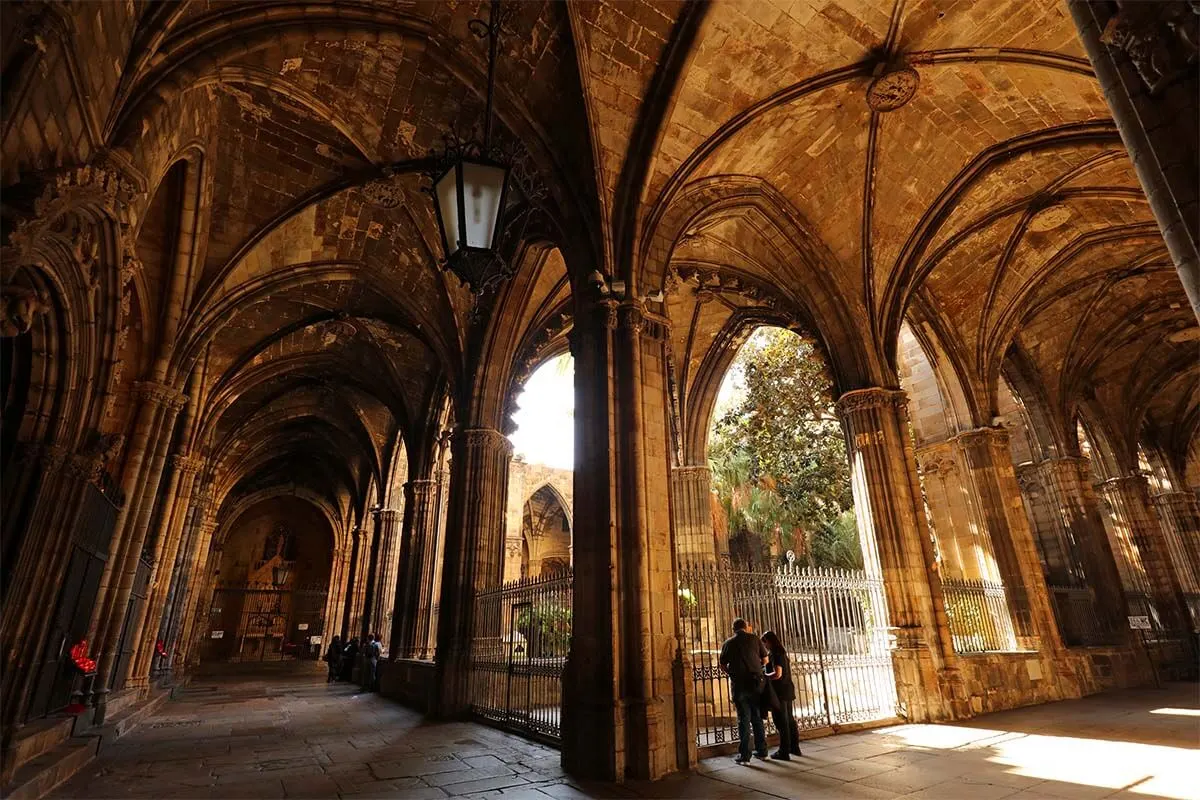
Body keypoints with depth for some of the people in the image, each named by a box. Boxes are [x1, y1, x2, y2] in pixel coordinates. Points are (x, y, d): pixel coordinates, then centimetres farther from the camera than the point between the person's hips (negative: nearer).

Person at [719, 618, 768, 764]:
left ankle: (744, 755, 5)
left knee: (743, 719, 4)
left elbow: (723, 667, 5)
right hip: (756, 683, 1)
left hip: (739, 685, -1)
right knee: (757, 718, 14)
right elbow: (765, 660, 6)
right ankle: (762, 751, 21)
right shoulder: (754, 638, 2)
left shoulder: (728, 643, 3)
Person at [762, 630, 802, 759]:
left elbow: (777, 674, -25)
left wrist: (764, 677, -13)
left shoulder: (775, 654, -16)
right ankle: (794, 747, 27)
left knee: (781, 722, -3)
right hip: (787, 690, 9)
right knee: (790, 719, 18)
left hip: (779, 691, -9)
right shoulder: (782, 653, 13)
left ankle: (784, 752, 2)